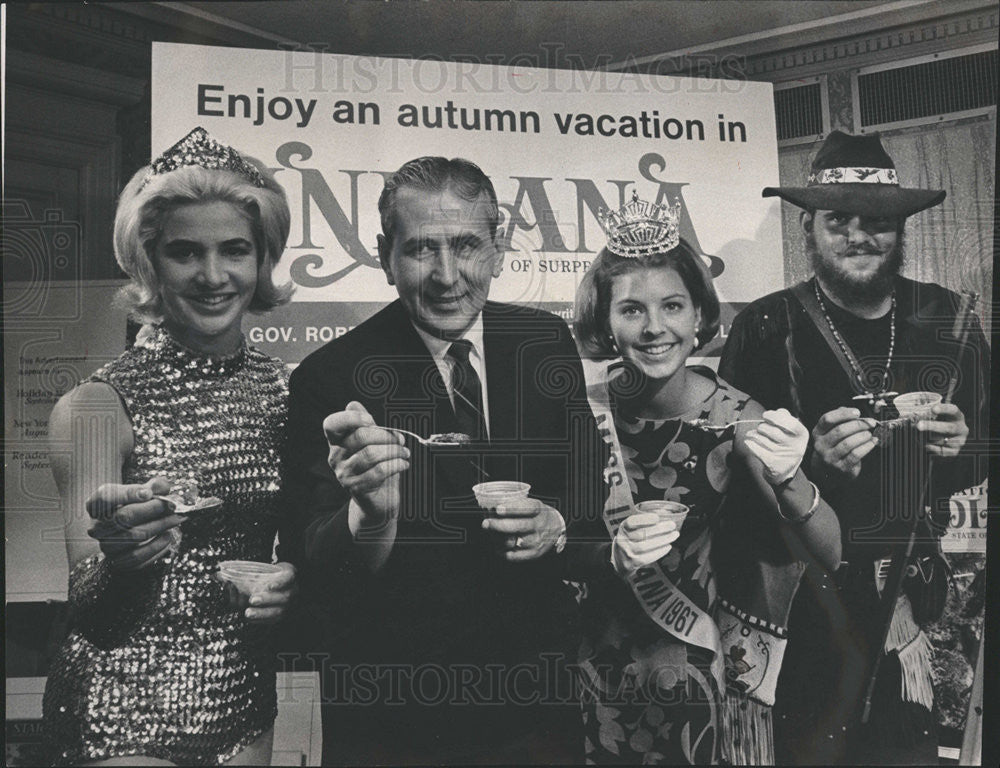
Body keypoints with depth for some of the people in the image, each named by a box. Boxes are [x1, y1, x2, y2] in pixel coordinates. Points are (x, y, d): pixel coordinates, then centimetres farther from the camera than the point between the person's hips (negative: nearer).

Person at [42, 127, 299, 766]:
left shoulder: (286, 391, -2)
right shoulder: (97, 406, -13)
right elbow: (87, 616, -15)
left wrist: (292, 584, -9)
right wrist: (122, 557, -34)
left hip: (246, 703, 4)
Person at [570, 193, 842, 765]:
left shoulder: (738, 418, -15)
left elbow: (832, 553, -19)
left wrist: (788, 481, -39)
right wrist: (614, 554, -27)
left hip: (718, 686, -1)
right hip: (612, 685, 1)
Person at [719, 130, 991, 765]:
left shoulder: (947, 320, 4)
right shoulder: (768, 328, -6)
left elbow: (986, 443, 14)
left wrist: (964, 447, -8)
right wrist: (813, 462, -25)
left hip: (924, 592, 3)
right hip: (811, 601, -3)